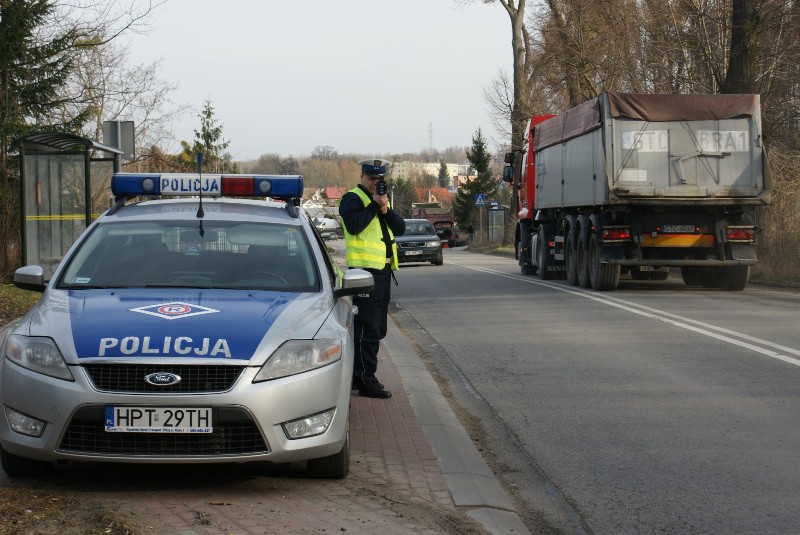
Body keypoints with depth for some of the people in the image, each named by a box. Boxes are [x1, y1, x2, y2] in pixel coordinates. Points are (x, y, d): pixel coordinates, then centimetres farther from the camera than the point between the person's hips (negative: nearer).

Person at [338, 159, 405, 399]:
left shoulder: (381, 199, 20)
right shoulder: (353, 198, -6)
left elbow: (400, 228, 9)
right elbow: (353, 225, -25)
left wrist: (386, 210, -7)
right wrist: (374, 205, -17)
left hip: (383, 271, 9)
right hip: (365, 270, -9)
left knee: (377, 329, 14)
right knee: (368, 329, -9)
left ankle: (358, 375, 24)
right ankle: (366, 381, -6)